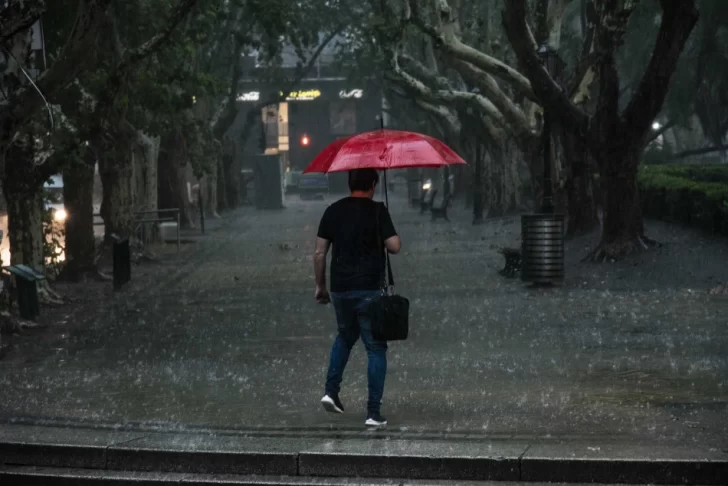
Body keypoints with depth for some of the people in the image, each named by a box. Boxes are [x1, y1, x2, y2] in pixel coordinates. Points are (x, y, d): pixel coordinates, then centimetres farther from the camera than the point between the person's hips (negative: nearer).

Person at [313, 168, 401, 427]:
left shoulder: (333, 211, 4)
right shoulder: (377, 211, -8)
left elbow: (319, 253, 4)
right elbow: (395, 246, -14)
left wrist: (320, 285, 14)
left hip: (340, 289, 4)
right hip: (369, 290, -4)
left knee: (345, 337, 27)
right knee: (375, 348, 3)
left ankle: (331, 391, 16)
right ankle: (374, 412, 0)